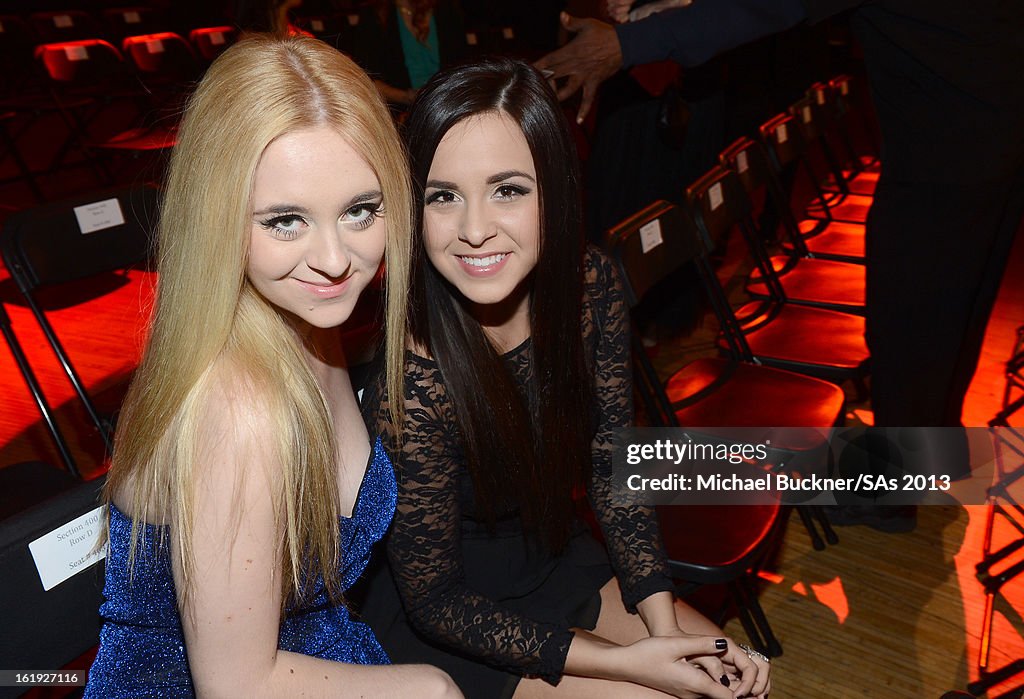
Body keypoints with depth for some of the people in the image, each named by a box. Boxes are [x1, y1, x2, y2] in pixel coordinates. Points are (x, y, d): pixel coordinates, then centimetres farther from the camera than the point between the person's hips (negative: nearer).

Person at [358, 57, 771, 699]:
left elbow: (613, 462, -5)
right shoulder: (408, 379, -32)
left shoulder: (590, 283, -17)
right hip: (443, 627, -4)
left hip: (556, 562, 5)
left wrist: (663, 623, -12)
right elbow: (435, 602, -20)